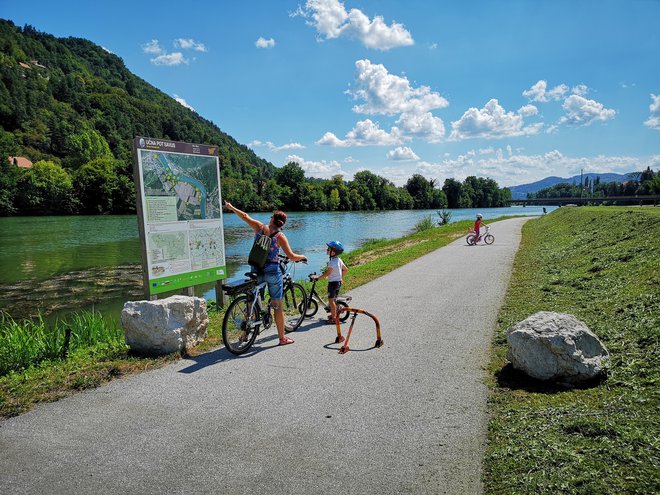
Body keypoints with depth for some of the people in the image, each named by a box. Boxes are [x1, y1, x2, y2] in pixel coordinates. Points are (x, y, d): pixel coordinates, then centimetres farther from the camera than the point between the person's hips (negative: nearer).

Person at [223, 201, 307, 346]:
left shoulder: (260, 227, -1)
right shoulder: (280, 236, -9)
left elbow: (245, 216, 12)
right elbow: (292, 257, -12)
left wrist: (231, 207, 27)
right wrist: (302, 257, 9)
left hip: (256, 271, 3)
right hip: (272, 271, -3)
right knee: (277, 305, 6)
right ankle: (282, 338, 13)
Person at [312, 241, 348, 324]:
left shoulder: (332, 262, -21)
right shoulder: (339, 260, 7)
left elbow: (327, 273, -21)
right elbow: (345, 269, 15)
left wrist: (318, 278, -14)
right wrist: (341, 277, 26)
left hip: (333, 282, -9)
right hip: (338, 281, 10)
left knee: (331, 299, -2)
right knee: (333, 299, 19)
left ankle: (334, 317, 1)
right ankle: (334, 314, 28)